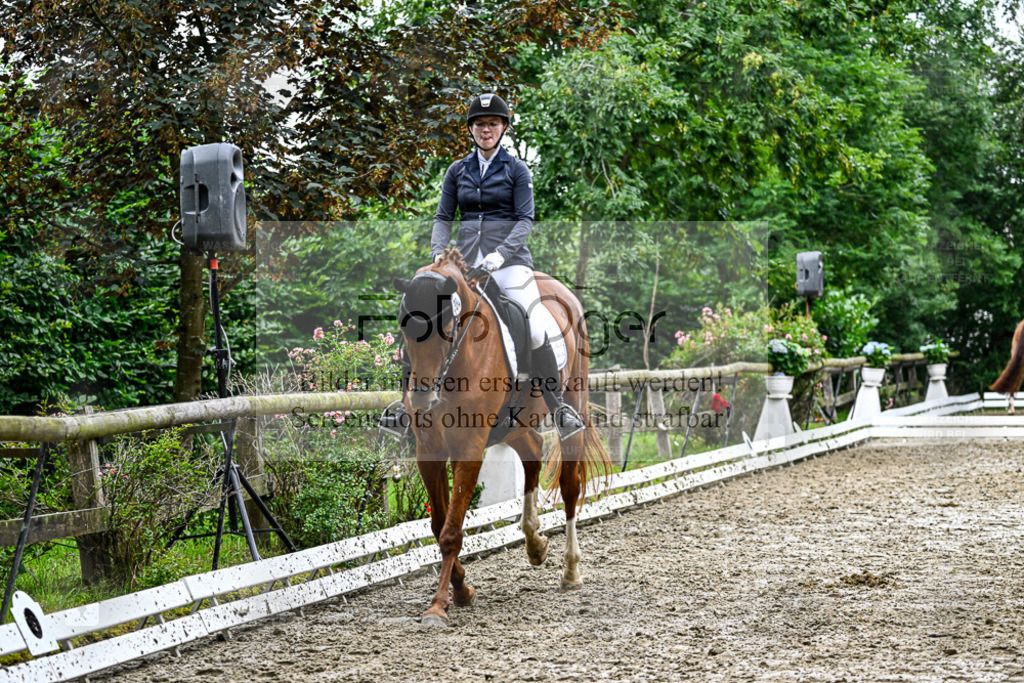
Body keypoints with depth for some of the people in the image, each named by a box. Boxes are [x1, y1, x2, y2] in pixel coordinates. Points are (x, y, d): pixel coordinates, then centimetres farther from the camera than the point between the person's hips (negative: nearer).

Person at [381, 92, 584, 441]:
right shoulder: (457, 171, 13)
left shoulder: (516, 170, 4)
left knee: (537, 330, -20)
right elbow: (443, 217, 12)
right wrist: (439, 252, -6)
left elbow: (525, 219, -4)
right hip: (465, 258, 4)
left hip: (508, 258, -3)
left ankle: (559, 409, -13)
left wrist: (501, 253, -18)